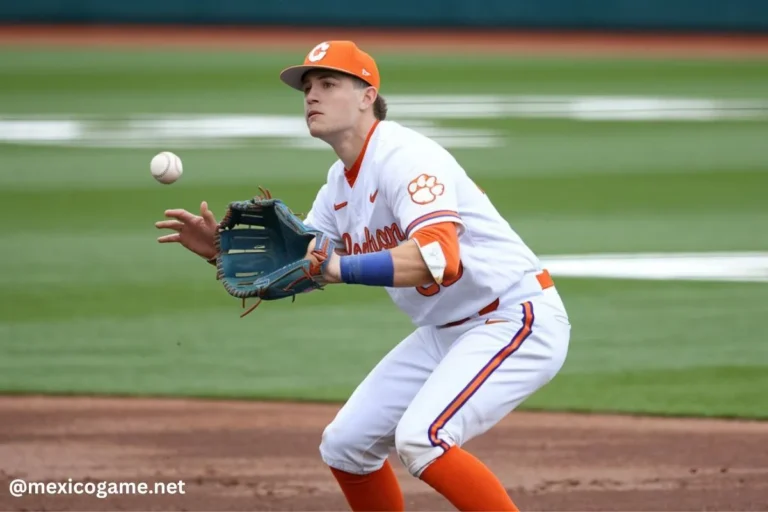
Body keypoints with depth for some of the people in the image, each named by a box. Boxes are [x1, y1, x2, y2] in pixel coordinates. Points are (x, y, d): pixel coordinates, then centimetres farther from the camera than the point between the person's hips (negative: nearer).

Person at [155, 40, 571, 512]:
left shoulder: (404, 156, -21)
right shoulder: (340, 185, 8)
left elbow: (439, 258, -36)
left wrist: (337, 269, -41)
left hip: (518, 320, -10)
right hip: (444, 332, 10)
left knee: (420, 438, -27)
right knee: (346, 444, 8)